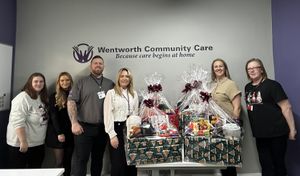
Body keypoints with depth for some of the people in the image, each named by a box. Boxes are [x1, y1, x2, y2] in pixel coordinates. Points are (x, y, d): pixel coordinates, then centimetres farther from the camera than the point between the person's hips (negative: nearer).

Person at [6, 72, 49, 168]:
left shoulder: (43, 98, 8)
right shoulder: (23, 98, -16)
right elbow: (18, 122, -23)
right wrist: (23, 142, -24)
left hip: (38, 143, 8)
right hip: (21, 144, -8)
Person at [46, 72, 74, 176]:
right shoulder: (54, 97, 0)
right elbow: (53, 116, -6)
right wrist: (59, 133, -13)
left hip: (70, 133, 2)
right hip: (57, 133, -2)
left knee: (68, 161, 9)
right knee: (59, 162, 0)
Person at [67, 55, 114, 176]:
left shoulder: (110, 84, 10)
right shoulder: (82, 82, 2)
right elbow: (71, 101, -6)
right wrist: (74, 123, -14)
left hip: (103, 128, 3)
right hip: (84, 127, -3)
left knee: (98, 158, 14)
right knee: (80, 159, 0)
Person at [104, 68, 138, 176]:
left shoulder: (134, 94, 11)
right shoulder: (111, 93, -4)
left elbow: (135, 113, 13)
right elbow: (108, 115, -8)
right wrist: (112, 135, -13)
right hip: (117, 129, -4)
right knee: (118, 163, 2)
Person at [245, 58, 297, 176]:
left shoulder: (271, 85, -10)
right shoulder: (248, 87, 8)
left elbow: (286, 107, -12)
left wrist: (292, 129, -12)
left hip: (276, 132, -5)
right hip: (259, 134, 5)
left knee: (278, 163, 9)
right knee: (265, 166, 14)